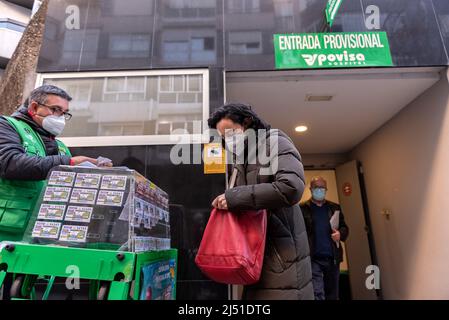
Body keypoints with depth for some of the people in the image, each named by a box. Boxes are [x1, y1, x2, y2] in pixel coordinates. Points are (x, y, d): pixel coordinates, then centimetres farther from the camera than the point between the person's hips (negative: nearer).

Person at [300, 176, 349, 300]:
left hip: (332, 258, 4)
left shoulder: (335, 208, 12)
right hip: (313, 259, -4)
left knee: (332, 295, 15)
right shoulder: (302, 209, 0)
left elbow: (344, 227, 16)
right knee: (317, 295, -9)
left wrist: (340, 234, -7)